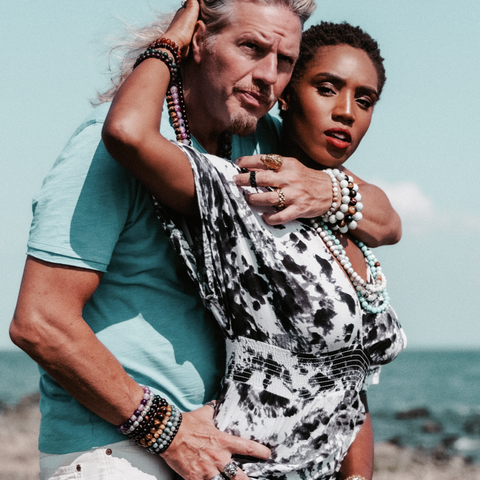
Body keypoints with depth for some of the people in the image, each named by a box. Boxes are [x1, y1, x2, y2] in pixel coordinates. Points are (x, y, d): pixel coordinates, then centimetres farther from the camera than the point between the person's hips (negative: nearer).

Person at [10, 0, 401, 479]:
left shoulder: (260, 142, 6)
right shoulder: (115, 139, -17)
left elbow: (386, 224, 8)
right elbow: (38, 322, -22)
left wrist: (328, 191, -15)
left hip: (199, 436, 7)